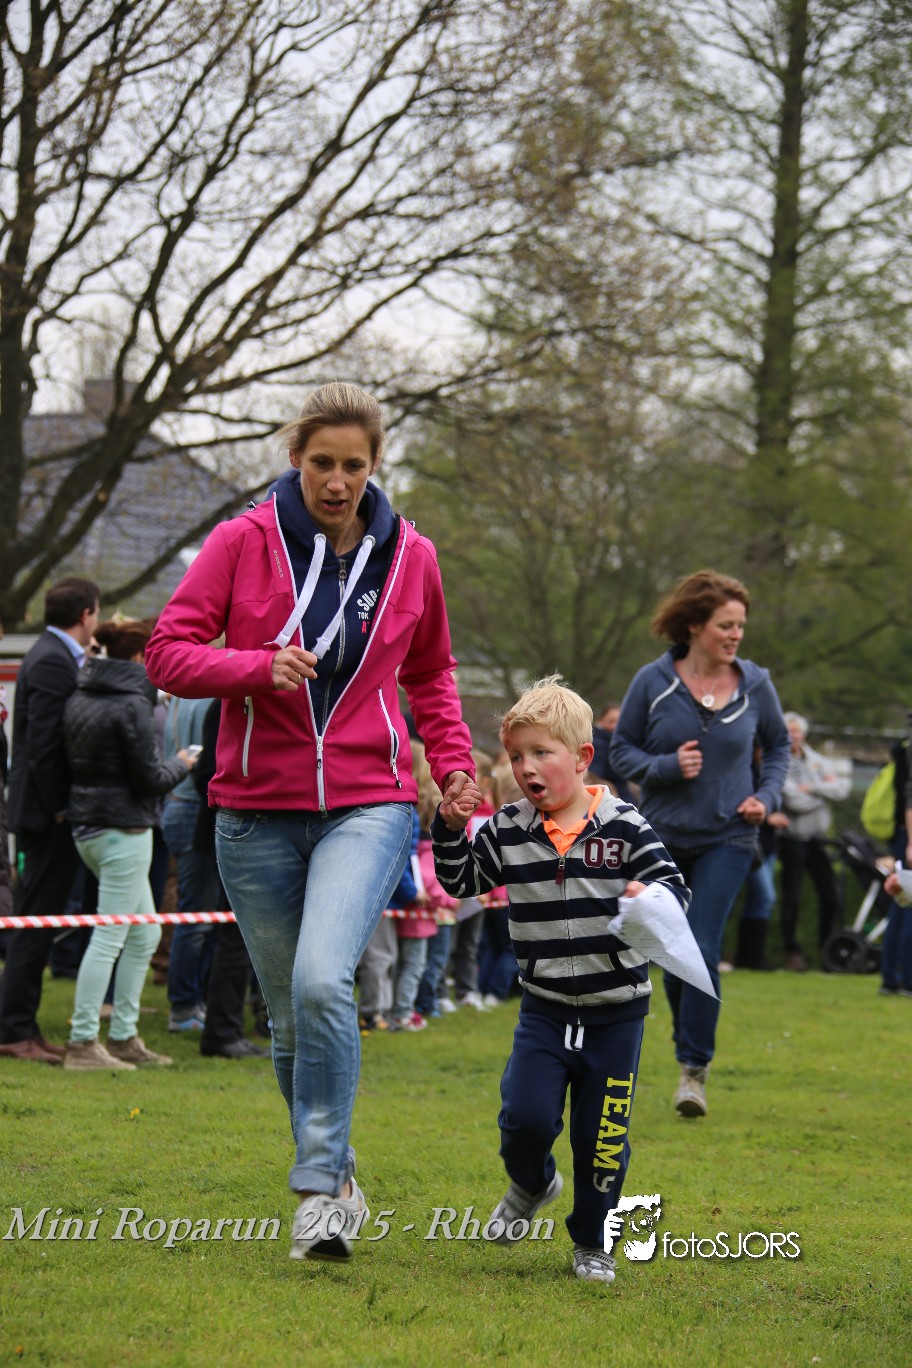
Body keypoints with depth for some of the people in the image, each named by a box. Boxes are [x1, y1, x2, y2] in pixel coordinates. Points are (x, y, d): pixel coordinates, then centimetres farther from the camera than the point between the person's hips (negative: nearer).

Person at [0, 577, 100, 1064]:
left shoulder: (51, 655, 15)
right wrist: (58, 807, -16)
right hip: (48, 813, -10)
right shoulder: (53, 662, -16)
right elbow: (42, 744, -21)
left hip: (43, 810, 10)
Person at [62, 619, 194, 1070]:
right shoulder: (132, 705, -16)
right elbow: (149, 778, -16)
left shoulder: (79, 699, 9)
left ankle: (124, 1037, 18)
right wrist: (181, 765, 4)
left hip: (86, 825, 9)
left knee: (144, 933, 17)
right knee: (109, 939, -5)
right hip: (123, 829, -9)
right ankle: (83, 1043, -5)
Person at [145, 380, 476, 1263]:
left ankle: (319, 1183, -16)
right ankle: (335, 1175, 26)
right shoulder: (242, 543, -1)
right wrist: (259, 668, -20)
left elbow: (430, 671, 21)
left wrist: (450, 758, 6)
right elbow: (167, 652, -4)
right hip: (257, 810, 1)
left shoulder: (409, 557, 5)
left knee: (323, 981, -24)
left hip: (367, 806, -1)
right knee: (289, 1015, 7)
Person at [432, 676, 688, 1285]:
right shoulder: (508, 830, 0)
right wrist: (450, 829, -8)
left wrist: (653, 897, -29)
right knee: (525, 1116, -13)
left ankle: (591, 1242, 25)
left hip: (616, 1011, -1)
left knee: (601, 1137, 5)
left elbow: (673, 886, -7)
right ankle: (532, 1184, 21)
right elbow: (460, 881, 8)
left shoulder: (623, 827, -7)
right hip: (544, 1008, 1)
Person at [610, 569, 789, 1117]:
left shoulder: (755, 684, -3)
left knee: (703, 951, -14)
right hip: (663, 837, 1)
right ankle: (692, 1040, 35)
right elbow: (622, 749, 1)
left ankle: (695, 1069, -8)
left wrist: (766, 796, -4)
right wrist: (666, 766, -18)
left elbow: (778, 745, 12)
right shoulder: (654, 682, -7)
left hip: (727, 840, -1)